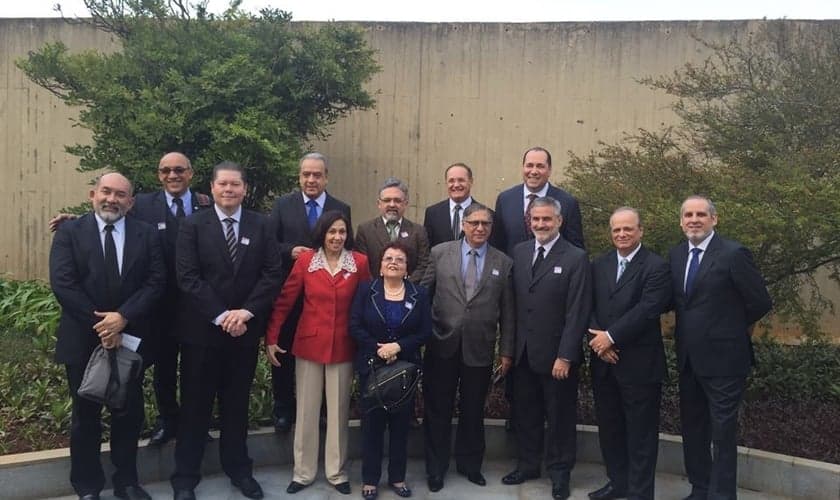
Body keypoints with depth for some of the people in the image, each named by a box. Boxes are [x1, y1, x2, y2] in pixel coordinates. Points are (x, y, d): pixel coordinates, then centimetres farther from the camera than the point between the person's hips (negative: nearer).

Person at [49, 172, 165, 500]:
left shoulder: (146, 234, 2)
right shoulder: (69, 232, -1)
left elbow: (156, 282, -6)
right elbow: (62, 284, -11)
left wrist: (122, 317, -18)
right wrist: (98, 324, -16)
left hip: (131, 338, 1)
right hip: (83, 339, -1)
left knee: (129, 414, 11)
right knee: (85, 416, 12)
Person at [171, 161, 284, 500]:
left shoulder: (261, 226, 4)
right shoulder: (192, 225, -2)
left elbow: (273, 274, -3)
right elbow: (187, 277, -10)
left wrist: (245, 312, -14)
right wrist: (221, 316, -17)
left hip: (245, 329, 2)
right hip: (202, 329, -2)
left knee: (237, 403, 14)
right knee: (195, 405, 7)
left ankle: (238, 469, 29)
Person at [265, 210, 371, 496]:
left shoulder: (360, 262, -3)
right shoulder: (305, 260, -4)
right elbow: (284, 301, -2)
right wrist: (271, 338, -5)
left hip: (342, 347, 0)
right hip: (309, 344, 0)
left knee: (339, 411, 10)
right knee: (306, 410, 9)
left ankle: (337, 472, 23)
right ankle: (303, 472, 22)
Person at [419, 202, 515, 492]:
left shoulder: (503, 263, 3)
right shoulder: (440, 253, 1)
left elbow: (507, 312, 4)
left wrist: (506, 351, 3)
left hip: (480, 350, 1)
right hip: (442, 347, 0)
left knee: (473, 412, 14)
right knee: (438, 411, 10)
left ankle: (469, 464, 34)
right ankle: (436, 468, 28)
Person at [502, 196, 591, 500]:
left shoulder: (576, 258, -10)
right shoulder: (519, 252, 6)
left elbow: (577, 313, -13)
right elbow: (513, 301, 7)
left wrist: (565, 356, -16)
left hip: (556, 354, -4)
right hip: (523, 352, 5)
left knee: (559, 416, 11)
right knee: (525, 414, 16)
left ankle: (559, 472, 28)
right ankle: (527, 465, 34)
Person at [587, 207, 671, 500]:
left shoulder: (656, 266, -7)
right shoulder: (599, 265, 10)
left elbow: (647, 310, -17)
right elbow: (589, 307, 7)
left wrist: (611, 336, -16)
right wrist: (599, 339, -9)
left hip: (639, 363, -6)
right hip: (603, 361, 6)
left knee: (640, 432, 5)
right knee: (609, 427, 16)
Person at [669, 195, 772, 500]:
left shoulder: (733, 254, -13)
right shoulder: (676, 255, 7)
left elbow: (761, 303, -10)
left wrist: (733, 326, 3)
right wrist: (689, 326, 3)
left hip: (723, 358, -7)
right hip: (688, 358, 7)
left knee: (722, 432, 4)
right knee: (692, 428, 17)